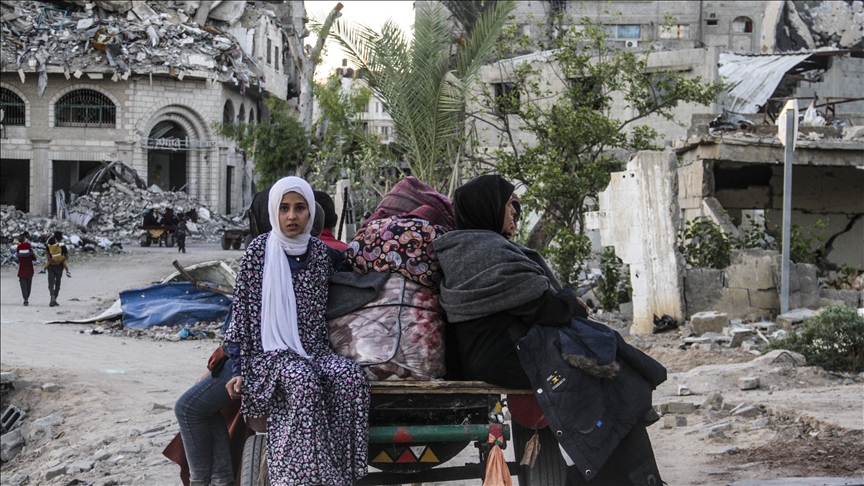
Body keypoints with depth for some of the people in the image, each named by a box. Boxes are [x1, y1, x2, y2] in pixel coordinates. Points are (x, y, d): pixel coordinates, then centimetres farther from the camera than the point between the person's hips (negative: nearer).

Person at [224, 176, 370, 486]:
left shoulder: (322, 253, 9)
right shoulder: (259, 252, 0)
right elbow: (241, 311, 1)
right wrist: (239, 370, -3)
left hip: (315, 350, 4)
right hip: (272, 352, -3)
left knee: (352, 377, -29)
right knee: (304, 382, -36)